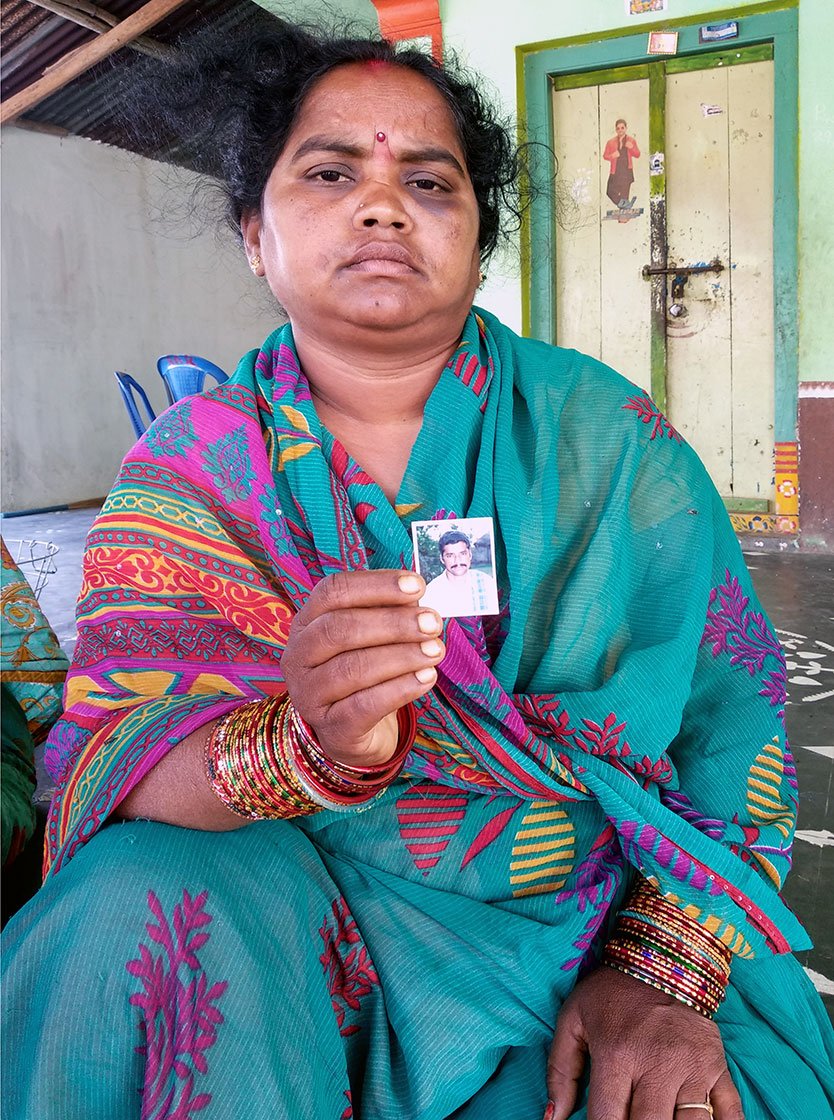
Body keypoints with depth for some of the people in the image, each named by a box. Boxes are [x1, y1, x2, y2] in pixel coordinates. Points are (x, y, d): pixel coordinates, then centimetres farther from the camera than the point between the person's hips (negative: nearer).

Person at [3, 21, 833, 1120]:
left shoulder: (608, 440, -4)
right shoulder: (191, 463, -4)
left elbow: (732, 719, -4)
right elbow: (108, 758, -13)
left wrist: (666, 973, -17)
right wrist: (308, 746, -34)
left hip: (608, 918, 0)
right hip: (290, 918, 1)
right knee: (136, 908, -25)